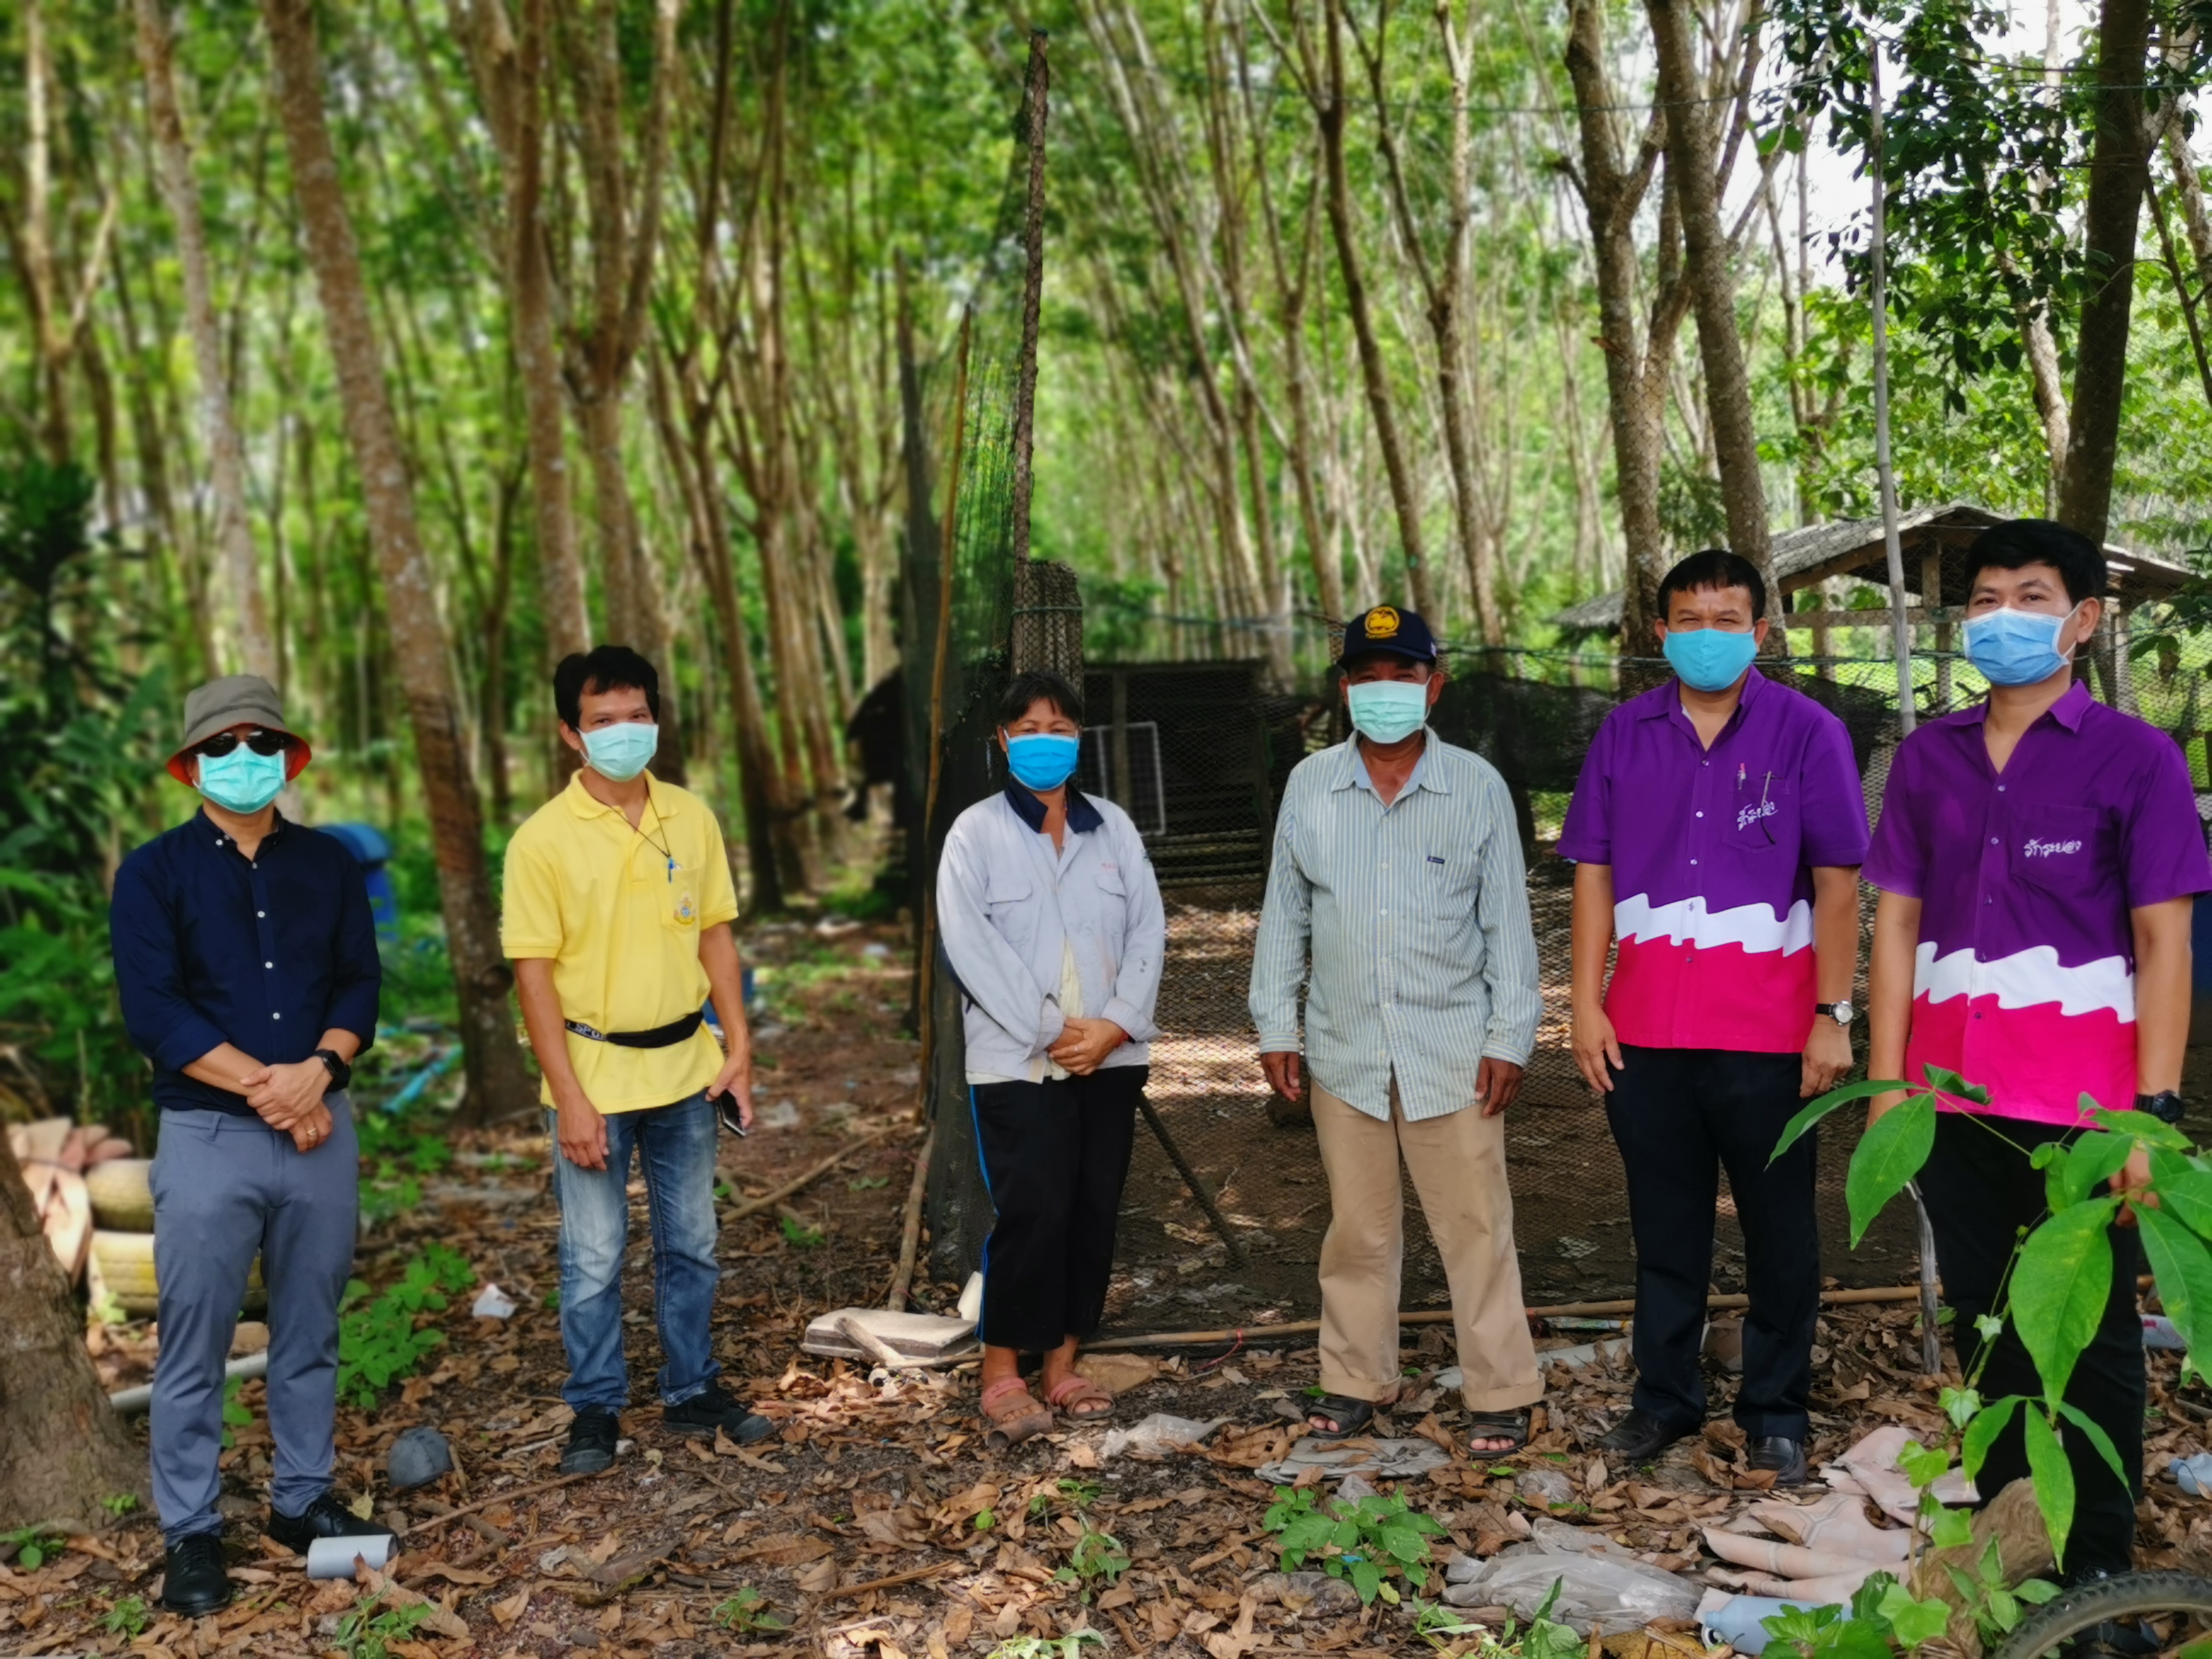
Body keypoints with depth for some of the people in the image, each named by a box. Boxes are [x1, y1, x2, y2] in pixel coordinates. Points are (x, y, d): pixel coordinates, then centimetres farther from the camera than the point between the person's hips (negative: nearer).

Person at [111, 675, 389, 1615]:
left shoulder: (329, 864, 8)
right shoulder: (152, 875, -1)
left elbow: (361, 983, 4)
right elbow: (153, 1012, -10)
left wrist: (319, 1069, -15)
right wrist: (265, 1087, -16)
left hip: (321, 1129, 3)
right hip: (208, 1136, -3)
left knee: (310, 1333, 12)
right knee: (193, 1349, 3)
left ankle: (303, 1500, 26)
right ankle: (190, 1535, 14)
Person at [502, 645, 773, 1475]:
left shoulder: (690, 817, 1)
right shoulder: (544, 838, -11)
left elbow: (715, 934, 8)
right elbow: (533, 972, -11)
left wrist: (739, 1047, 2)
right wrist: (570, 1098, -15)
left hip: (684, 1068, 4)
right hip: (594, 1072, -4)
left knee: (690, 1246, 15)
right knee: (593, 1260, 6)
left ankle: (693, 1391, 30)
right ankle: (595, 1411, 23)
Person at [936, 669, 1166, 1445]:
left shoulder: (1113, 827, 9)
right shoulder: (976, 832, -1)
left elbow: (1148, 929, 4)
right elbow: (970, 944, -10)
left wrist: (1117, 1024, -10)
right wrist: (1051, 1031, -14)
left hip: (1111, 1056, 4)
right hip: (1018, 1061, -4)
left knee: (1094, 1212, 8)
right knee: (1030, 1213, -7)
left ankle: (1063, 1364, 19)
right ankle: (1002, 1376, 4)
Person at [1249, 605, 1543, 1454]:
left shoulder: (1477, 787, -2)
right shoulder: (1310, 786, 3)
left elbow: (1507, 922, 0)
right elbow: (1284, 915, 9)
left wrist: (1510, 1038, -3)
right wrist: (1274, 1026, 6)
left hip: (1453, 1050, -2)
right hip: (1345, 1050, 2)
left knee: (1475, 1226, 3)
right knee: (1358, 1228, 12)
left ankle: (1501, 1393, 15)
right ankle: (1355, 1380, 26)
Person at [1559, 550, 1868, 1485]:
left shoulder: (1806, 732, -1)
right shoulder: (1625, 734, 6)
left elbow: (1836, 881, -3)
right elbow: (1594, 874, 7)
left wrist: (1833, 1015, -8)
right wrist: (1586, 1004, 1)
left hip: (1767, 1030, -2)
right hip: (1646, 1027, 2)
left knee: (1779, 1228, 8)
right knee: (1665, 1225, 12)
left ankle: (1776, 1410, 21)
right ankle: (1664, 1396, 25)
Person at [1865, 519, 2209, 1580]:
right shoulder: (1929, 757, 7)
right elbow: (1897, 921, 7)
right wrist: (1886, 1082, 2)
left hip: (2079, 1104, -4)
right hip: (1952, 1094, 4)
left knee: (2091, 1335, 7)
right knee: (1980, 1322, 15)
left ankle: (2096, 1573, 20)